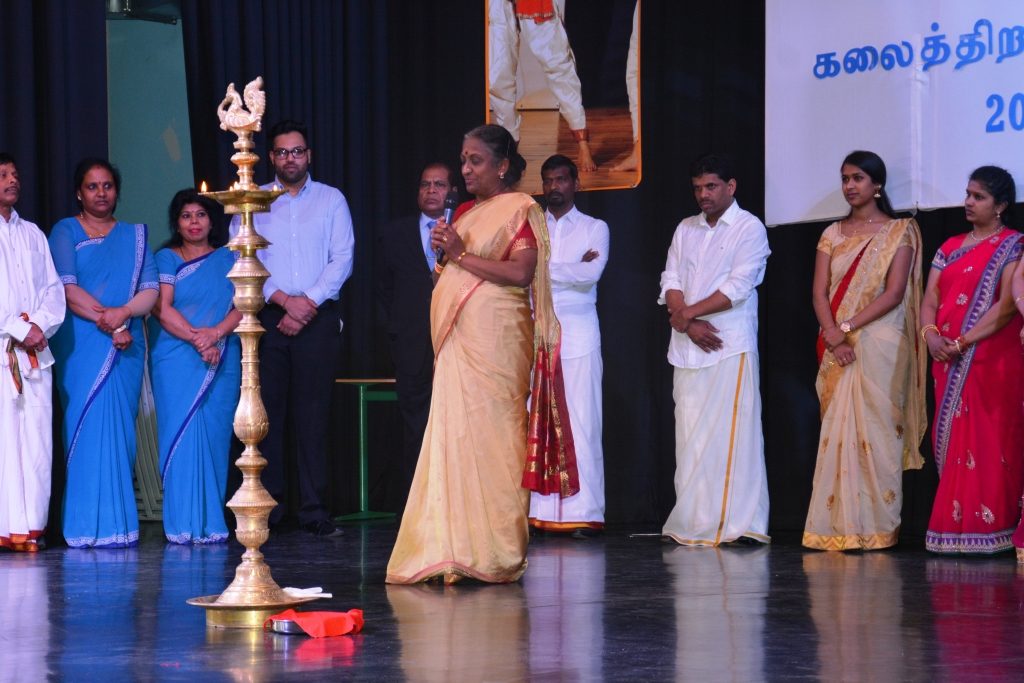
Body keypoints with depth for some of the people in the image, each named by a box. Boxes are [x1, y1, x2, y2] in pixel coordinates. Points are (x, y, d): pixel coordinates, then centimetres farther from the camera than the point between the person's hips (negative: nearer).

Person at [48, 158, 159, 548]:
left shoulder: (134, 235, 16)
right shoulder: (65, 232, 6)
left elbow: (151, 289, 5)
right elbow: (67, 289, -6)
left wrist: (123, 313, -14)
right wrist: (108, 321, -14)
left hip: (126, 345, 3)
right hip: (81, 344, -3)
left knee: (121, 429, 0)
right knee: (87, 425, -8)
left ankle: (120, 523, 1)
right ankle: (89, 526, -7)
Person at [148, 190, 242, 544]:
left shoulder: (229, 259, 13)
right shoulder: (166, 258, 8)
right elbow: (163, 309, -3)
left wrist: (215, 333, -14)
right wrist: (196, 339, -14)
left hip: (222, 360, 2)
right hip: (176, 361, -2)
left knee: (214, 435, -2)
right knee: (181, 433, -7)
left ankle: (211, 522, 1)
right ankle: (183, 524, -6)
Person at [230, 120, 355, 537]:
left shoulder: (331, 200, 11)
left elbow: (342, 259, 3)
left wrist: (309, 304, -9)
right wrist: (285, 300, -10)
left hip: (318, 316, 0)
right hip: (267, 316, 0)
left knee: (313, 413, -3)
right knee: (267, 412, -2)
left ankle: (314, 511, -3)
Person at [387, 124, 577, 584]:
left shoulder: (520, 209, -2)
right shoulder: (466, 213, 21)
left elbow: (522, 273, -14)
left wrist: (462, 255, -9)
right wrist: (444, 254, 6)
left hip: (496, 336, -7)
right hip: (459, 338, 7)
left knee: (490, 434, -9)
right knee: (454, 435, 1)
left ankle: (496, 555, -6)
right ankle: (458, 551, 2)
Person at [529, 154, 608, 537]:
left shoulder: (595, 229, 10)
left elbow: (592, 274, -6)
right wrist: (572, 269, -5)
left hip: (578, 336, -2)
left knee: (581, 425, -6)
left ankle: (584, 513, -7)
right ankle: (538, 512, -3)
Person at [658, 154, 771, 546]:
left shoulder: (749, 229, 0)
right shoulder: (686, 230, 18)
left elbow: (738, 288, -10)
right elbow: (670, 281, 10)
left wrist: (687, 313, -7)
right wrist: (689, 325, -7)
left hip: (731, 347, -5)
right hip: (687, 348, 5)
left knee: (730, 435, -8)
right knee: (690, 436, 2)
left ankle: (735, 523, -8)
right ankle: (692, 524, 3)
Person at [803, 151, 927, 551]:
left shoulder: (898, 231, 1)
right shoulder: (833, 234, 14)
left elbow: (894, 293, -9)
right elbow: (820, 292, 4)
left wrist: (849, 329, -14)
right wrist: (833, 335, -12)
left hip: (879, 342, -4)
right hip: (838, 349, 4)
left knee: (874, 431, -7)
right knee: (838, 433, 1)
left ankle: (876, 528, -4)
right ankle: (839, 526, 2)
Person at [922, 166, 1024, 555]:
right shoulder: (950, 248, 17)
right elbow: (930, 300, 12)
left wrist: (963, 342, -18)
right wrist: (930, 334, -9)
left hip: (992, 358, -6)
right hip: (948, 362, 6)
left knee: (987, 444, -8)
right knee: (952, 441, 4)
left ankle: (987, 529, -7)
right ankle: (954, 528, 5)